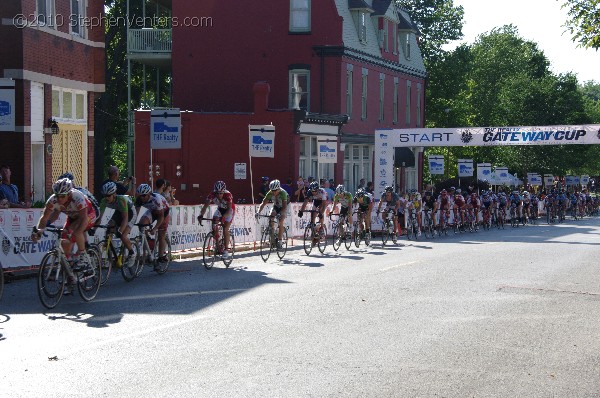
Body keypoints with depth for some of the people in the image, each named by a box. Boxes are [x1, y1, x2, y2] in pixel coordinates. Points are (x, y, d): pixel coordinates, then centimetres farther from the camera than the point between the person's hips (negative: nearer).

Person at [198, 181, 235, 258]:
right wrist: (201, 215, -49)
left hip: (229, 210, -4)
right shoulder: (212, 195, -28)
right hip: (220, 209, 4)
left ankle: (226, 251, -9)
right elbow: (205, 205, -32)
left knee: (225, 229, -16)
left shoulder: (228, 195, -37)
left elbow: (229, 209, -44)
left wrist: (223, 217, -60)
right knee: (214, 224, -19)